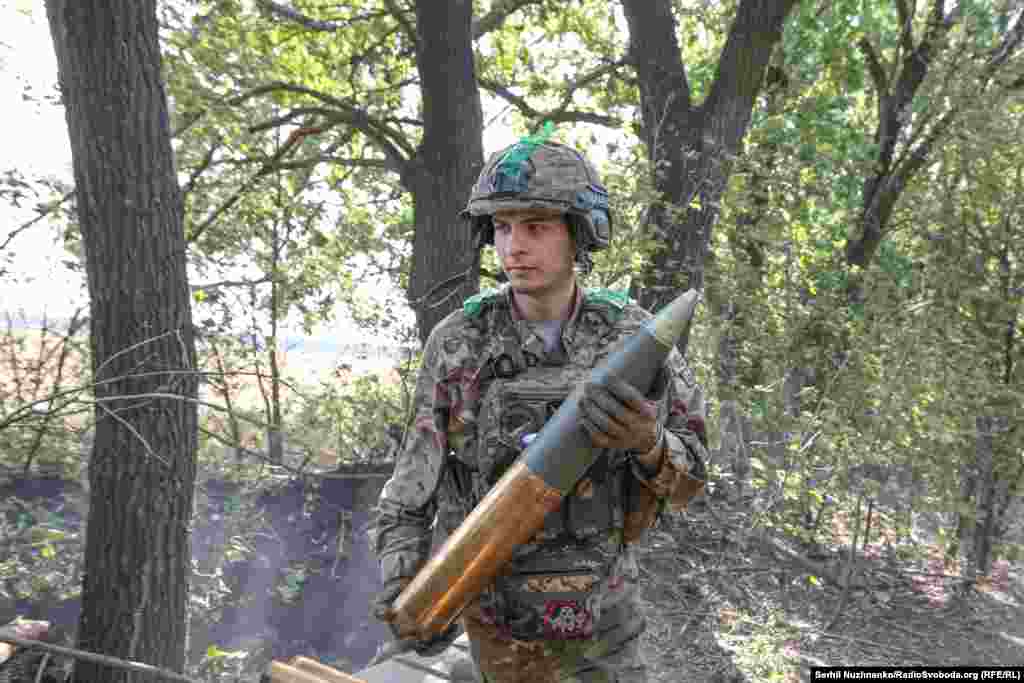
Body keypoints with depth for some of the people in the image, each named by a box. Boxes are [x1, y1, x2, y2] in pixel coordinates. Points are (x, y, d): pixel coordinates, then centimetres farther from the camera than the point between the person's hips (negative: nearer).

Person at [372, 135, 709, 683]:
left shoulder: (633, 337, -11)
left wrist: (645, 440, -33)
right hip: (498, 606, 0)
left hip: (600, 602, 1)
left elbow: (685, 476, -9)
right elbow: (415, 474, -6)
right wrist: (400, 582, -22)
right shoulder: (458, 343, -13)